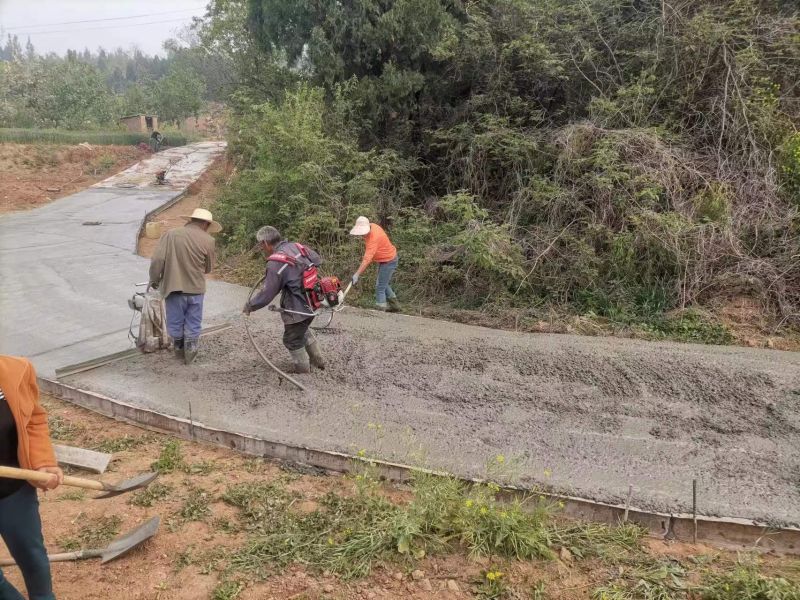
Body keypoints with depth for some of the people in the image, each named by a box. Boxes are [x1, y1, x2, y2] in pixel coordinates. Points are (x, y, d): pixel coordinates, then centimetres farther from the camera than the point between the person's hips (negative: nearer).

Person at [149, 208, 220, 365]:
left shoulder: (171, 235, -5)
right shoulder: (208, 240, -5)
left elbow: (157, 260, -10)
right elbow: (208, 268, 5)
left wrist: (154, 280, 5)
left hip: (174, 288, 1)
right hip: (196, 289, 0)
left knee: (175, 323, 19)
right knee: (193, 325, 15)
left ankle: (179, 348, 35)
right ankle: (190, 352, 24)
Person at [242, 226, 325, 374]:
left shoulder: (276, 263, -23)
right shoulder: (297, 247, -1)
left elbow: (267, 294, -18)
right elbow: (318, 260, 15)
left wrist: (250, 306, -3)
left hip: (298, 309, -8)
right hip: (312, 302, 8)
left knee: (293, 341, 13)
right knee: (303, 330, 31)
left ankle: (302, 371, 29)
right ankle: (318, 361, 42)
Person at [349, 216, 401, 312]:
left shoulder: (374, 238, -35)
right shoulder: (371, 226, -9)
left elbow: (367, 259, -41)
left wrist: (357, 274, -43)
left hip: (388, 261, -10)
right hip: (383, 260, 10)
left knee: (380, 287, -8)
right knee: (385, 285, 23)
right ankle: (394, 305, 37)